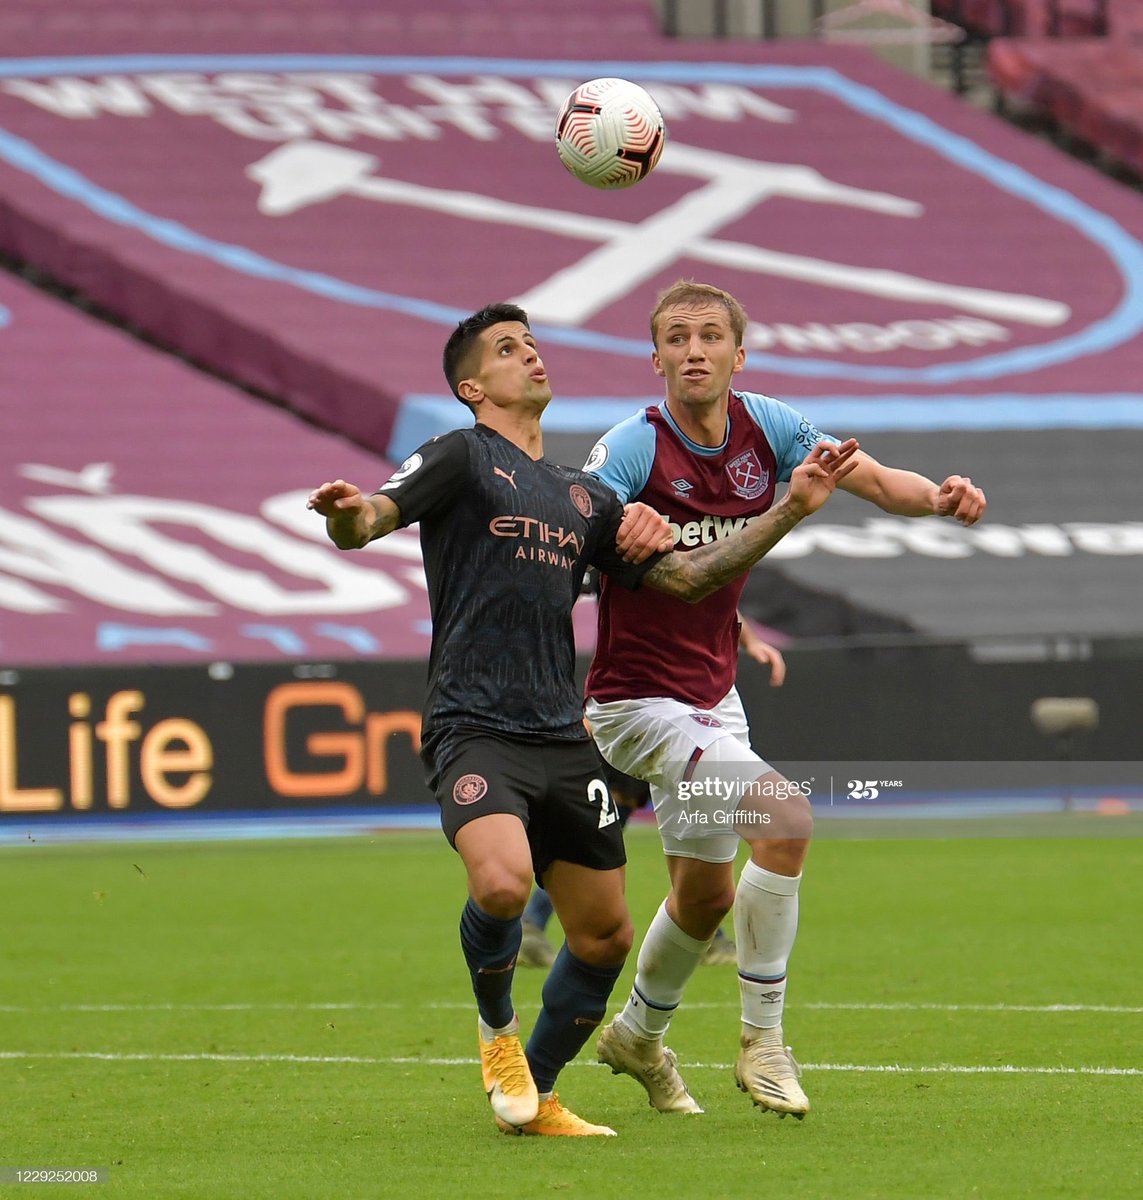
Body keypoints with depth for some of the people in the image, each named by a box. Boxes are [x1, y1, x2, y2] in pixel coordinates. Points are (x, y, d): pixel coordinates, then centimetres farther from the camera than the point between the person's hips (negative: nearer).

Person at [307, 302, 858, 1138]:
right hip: (474, 728, -7)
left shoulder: (584, 497, 21)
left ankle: (536, 1096, 25)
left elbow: (685, 577, 24)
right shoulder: (462, 458, 2)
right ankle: (496, 1027, 1)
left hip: (562, 736, 7)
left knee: (605, 935, 6)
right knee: (503, 885, -30)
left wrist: (792, 509, 18)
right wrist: (345, 514, -37)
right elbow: (365, 524, -11)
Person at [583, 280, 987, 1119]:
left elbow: (874, 479, -2)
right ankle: (764, 1041, -15)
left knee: (708, 893, 19)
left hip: (714, 695, 7)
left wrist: (938, 496, -23)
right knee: (784, 817, -25)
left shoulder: (766, 427, -2)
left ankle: (638, 1037, 45)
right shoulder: (633, 450, -20)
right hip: (642, 700, -7)